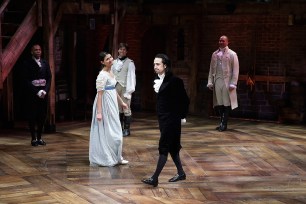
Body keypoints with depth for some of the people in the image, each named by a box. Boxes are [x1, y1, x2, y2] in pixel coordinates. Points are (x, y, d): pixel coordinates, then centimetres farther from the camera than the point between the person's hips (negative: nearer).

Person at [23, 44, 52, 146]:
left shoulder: (45, 63, 11)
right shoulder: (27, 63, -1)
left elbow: (49, 78, 9)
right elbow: (27, 80, -7)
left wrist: (45, 90, -7)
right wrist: (37, 92, -13)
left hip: (44, 93, 4)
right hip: (32, 94, -4)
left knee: (42, 116, 3)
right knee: (32, 116, -1)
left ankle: (39, 137, 12)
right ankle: (34, 138, 5)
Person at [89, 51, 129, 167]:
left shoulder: (110, 72, 9)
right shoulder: (102, 75, -19)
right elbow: (99, 94, -22)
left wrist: (121, 102, 25)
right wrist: (99, 112, -25)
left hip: (112, 105, 10)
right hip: (105, 105, -10)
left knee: (113, 131, 15)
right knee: (106, 131, -1)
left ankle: (115, 157, 24)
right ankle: (105, 158, 10)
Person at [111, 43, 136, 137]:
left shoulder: (130, 63, -2)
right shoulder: (114, 62, 13)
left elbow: (131, 76, -6)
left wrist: (129, 91, -12)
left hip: (125, 88, -5)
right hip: (115, 88, 5)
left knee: (126, 109, -4)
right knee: (118, 109, 9)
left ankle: (127, 129, 2)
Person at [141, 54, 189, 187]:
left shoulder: (174, 81, -16)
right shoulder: (158, 80, 6)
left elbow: (185, 100, -10)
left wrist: (181, 115, -5)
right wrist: (156, 89, 1)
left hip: (171, 119, -8)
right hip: (162, 118, 8)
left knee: (164, 147, -7)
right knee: (172, 147, 16)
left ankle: (155, 178, -6)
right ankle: (181, 173, 29)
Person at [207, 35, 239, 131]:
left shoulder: (232, 54, 1)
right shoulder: (215, 54, 12)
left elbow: (235, 70, -3)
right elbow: (211, 69, 13)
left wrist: (233, 83, -10)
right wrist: (210, 82, 5)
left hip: (227, 82, -3)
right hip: (217, 81, 4)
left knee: (226, 103, 0)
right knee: (219, 103, 4)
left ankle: (224, 124, 6)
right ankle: (221, 122, 14)